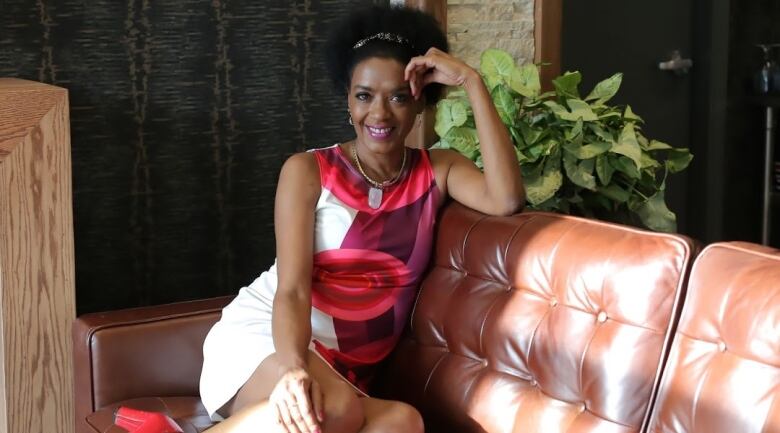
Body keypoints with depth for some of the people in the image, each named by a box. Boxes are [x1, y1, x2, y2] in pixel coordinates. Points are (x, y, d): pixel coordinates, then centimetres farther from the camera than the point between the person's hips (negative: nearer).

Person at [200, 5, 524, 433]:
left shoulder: (437, 170, 10)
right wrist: (294, 368, -33)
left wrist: (471, 82, -11)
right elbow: (291, 289, -11)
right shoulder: (307, 170, 0)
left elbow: (506, 199, -12)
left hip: (340, 368, 4)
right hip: (262, 337, -4)